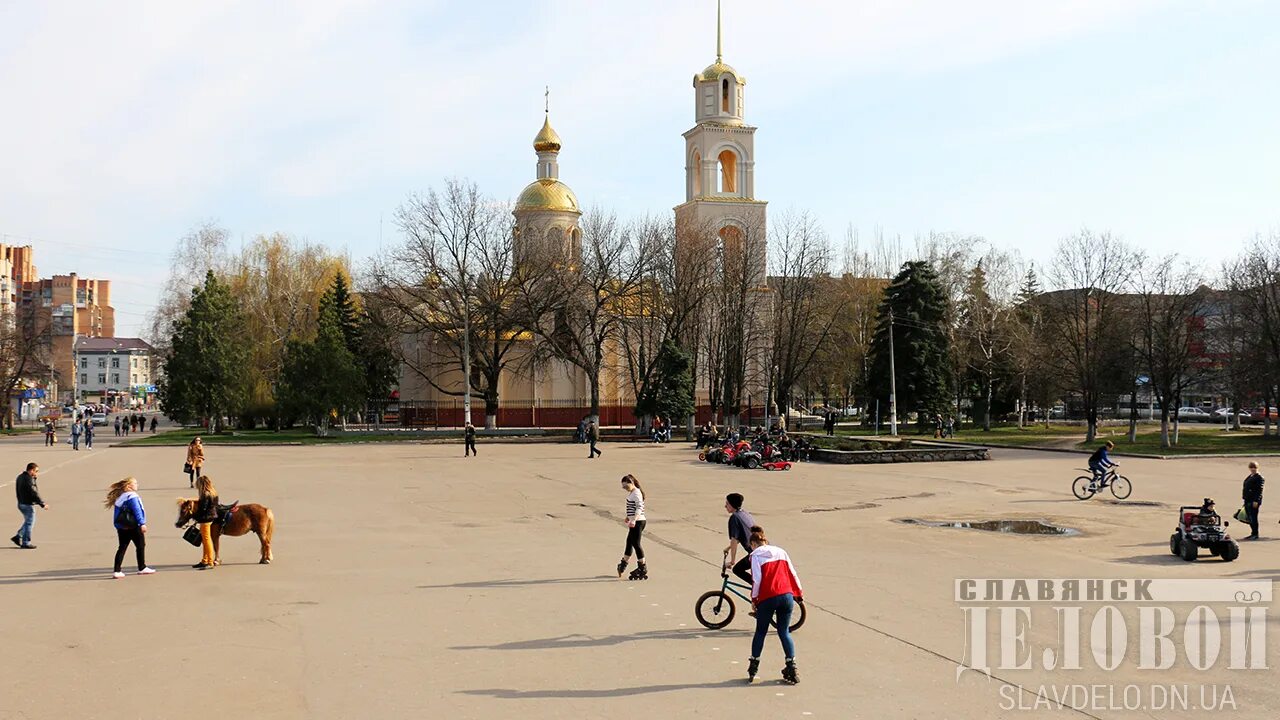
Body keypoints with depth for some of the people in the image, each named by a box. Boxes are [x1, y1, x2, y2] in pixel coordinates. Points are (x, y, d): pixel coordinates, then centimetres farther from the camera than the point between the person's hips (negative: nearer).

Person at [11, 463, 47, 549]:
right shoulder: (28, 480, -21)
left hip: (21, 503, 10)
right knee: (29, 523, 1)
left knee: (28, 522, 22)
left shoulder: (21, 477, 10)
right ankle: (25, 543, 6)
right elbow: (34, 493, -24)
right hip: (28, 505, -10)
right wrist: (43, 504, -21)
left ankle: (17, 537, 20)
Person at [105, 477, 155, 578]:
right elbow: (137, 511, -20)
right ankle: (142, 568, 17)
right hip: (134, 527, -8)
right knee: (141, 546, 8)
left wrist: (117, 526, 19)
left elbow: (116, 513, 16)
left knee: (122, 547, 7)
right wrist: (142, 523, -22)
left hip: (121, 527, 8)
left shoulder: (119, 497, 13)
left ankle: (116, 571, 0)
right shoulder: (132, 497, -14)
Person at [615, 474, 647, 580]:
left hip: (638, 522, -10)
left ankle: (643, 568, 0)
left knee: (636, 543, -6)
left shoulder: (636, 493, -17)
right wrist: (629, 516, 41)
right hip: (634, 522, 10)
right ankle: (623, 565, 30)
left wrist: (634, 520, -41)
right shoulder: (631, 493, 13)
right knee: (629, 543, 18)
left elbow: (639, 507, -29)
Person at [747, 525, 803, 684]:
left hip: (767, 599, -3)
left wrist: (754, 599, 3)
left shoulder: (756, 555, 2)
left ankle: (753, 670, 17)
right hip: (787, 596, 3)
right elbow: (792, 574, 14)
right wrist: (799, 593, 23)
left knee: (760, 633, 12)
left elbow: (756, 579, -6)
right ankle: (792, 670, 3)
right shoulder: (780, 551, 14)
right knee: (784, 632, 11)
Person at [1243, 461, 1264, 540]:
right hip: (1248, 500, 9)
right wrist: (1245, 499, 21)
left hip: (1254, 501, -9)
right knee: (1249, 518, 11)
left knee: (1253, 517, -7)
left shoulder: (1259, 477, -8)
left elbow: (1259, 490, -15)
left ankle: (1255, 534, -2)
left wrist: (1256, 501, -21)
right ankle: (1253, 534, 18)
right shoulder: (1250, 477, 19)